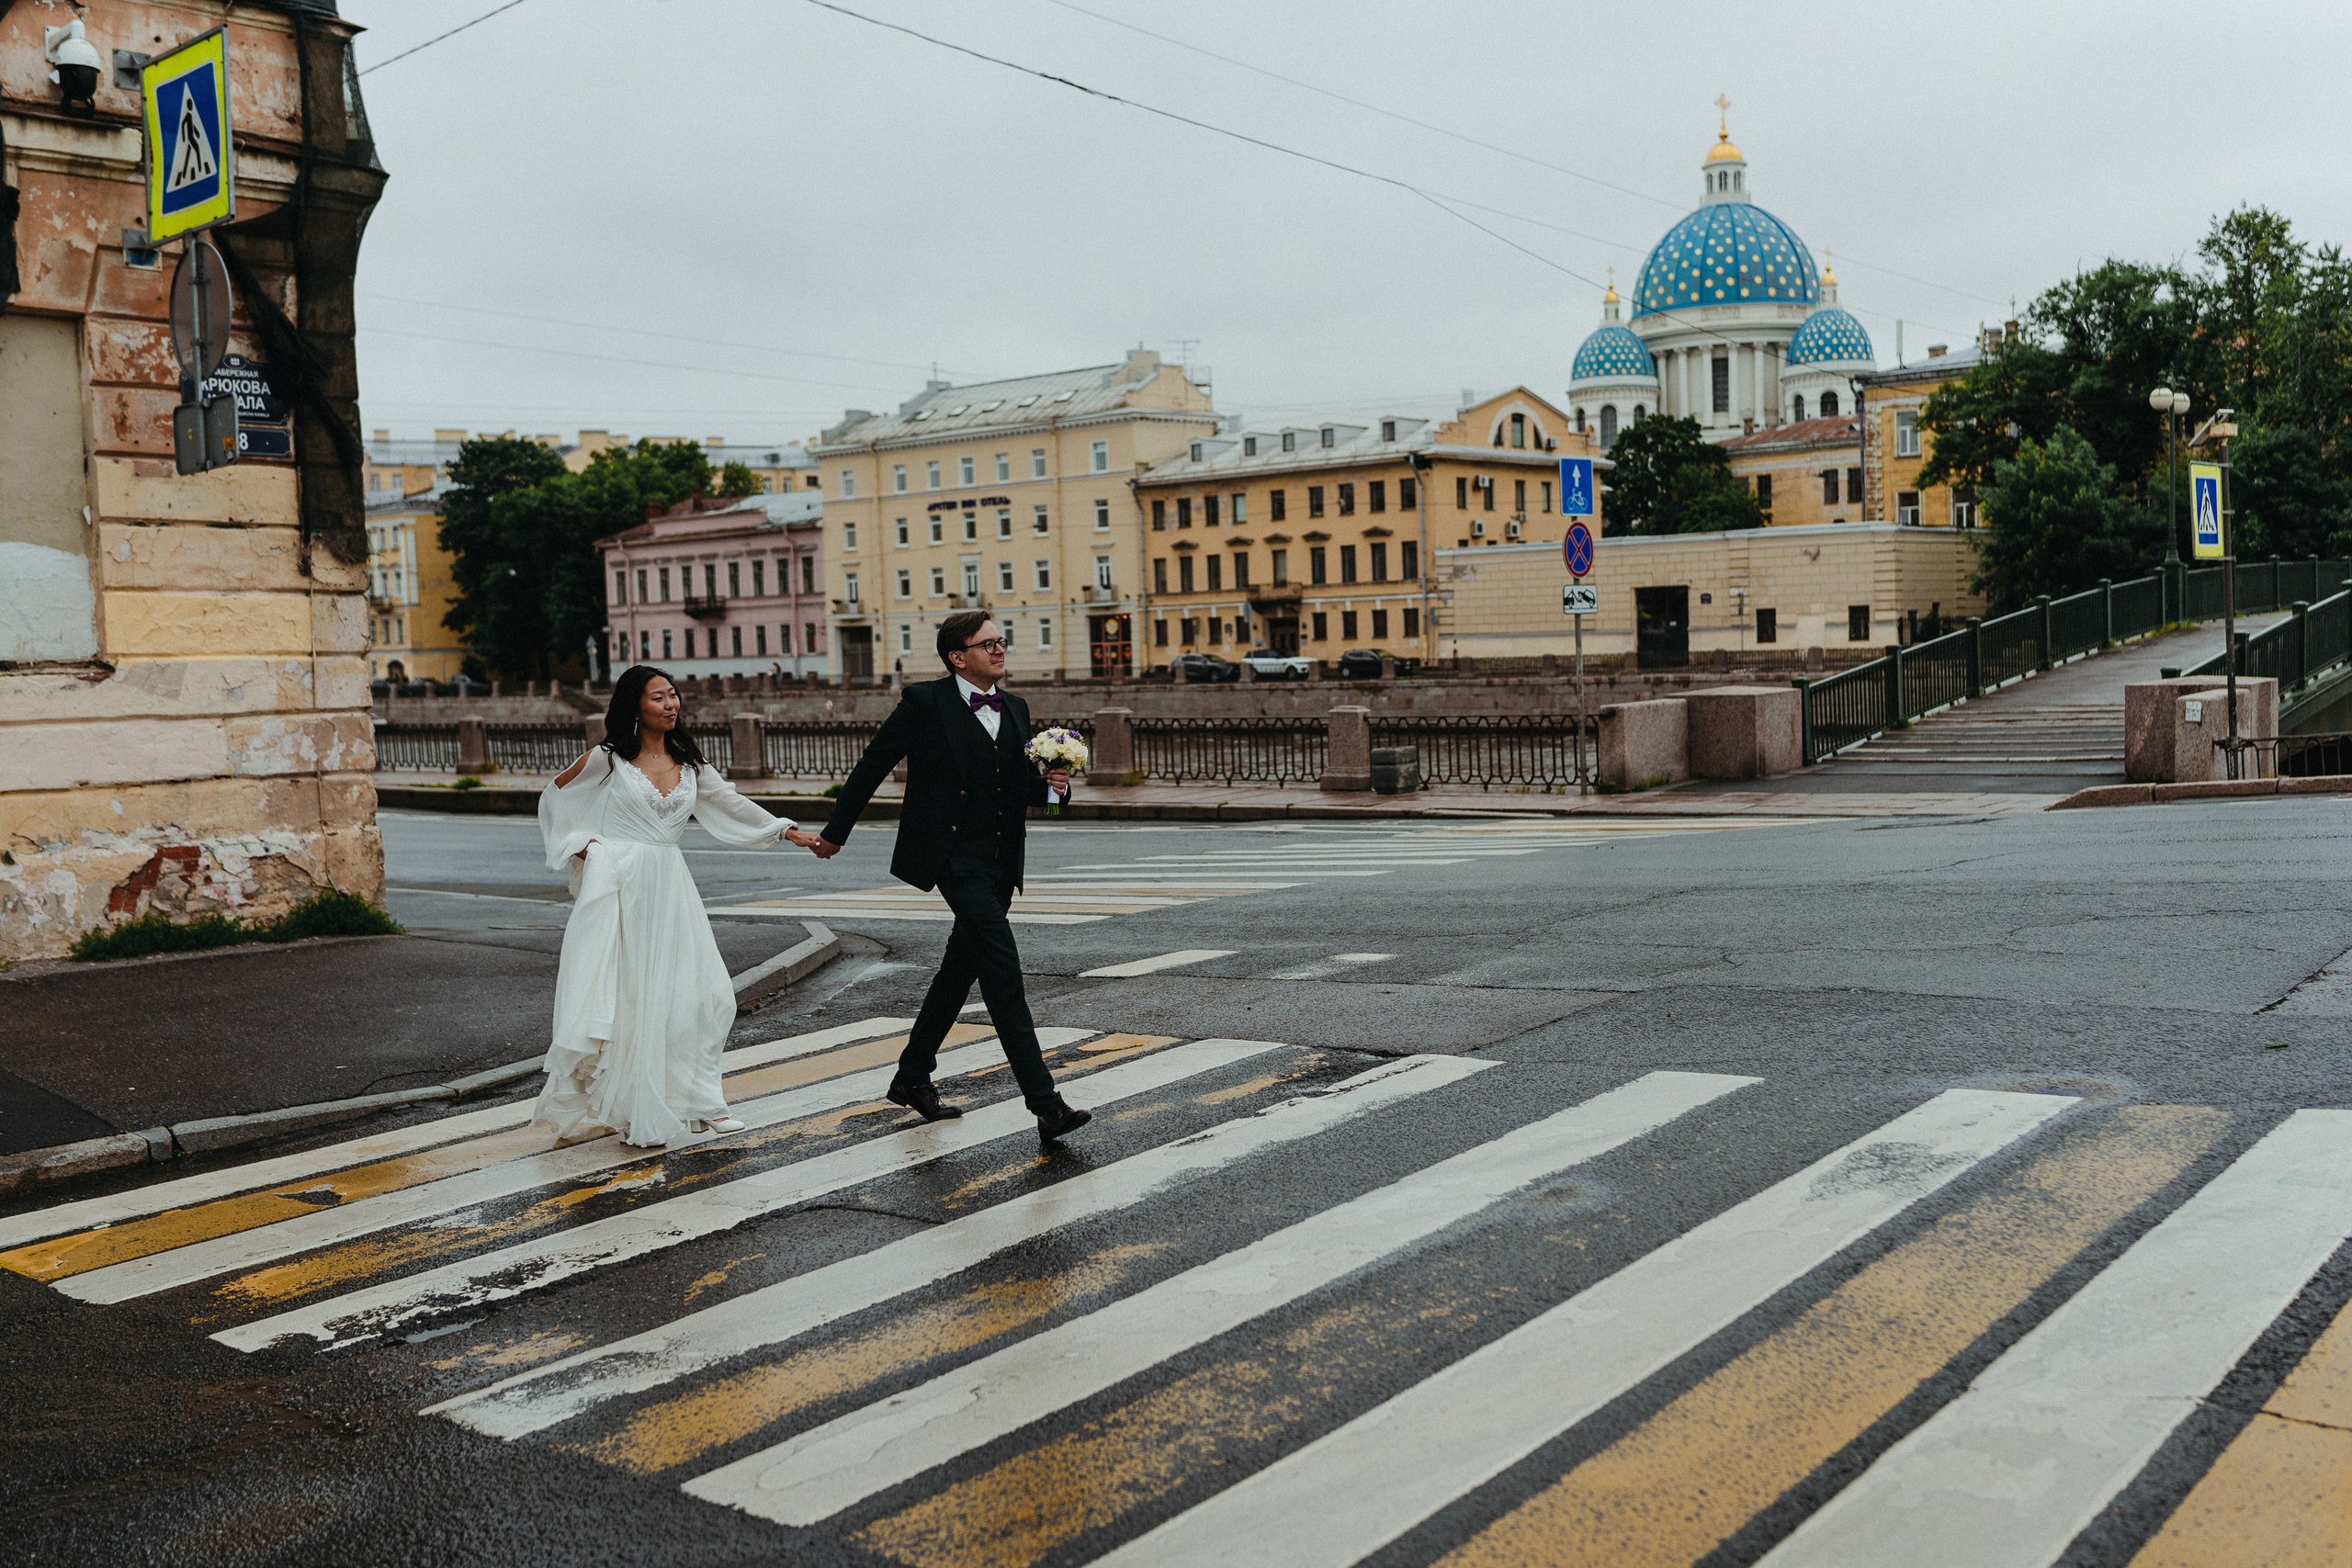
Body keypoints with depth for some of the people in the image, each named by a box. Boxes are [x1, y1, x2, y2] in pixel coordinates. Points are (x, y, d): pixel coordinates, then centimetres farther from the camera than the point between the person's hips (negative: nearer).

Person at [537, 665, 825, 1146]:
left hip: (669, 887, 4)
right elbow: (553, 796, 11)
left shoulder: (689, 762, 11)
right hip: (619, 885, -4)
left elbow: (731, 804, 18)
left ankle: (694, 1102, 8)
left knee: (702, 992, -1)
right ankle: (629, 1111, 6)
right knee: (624, 998, -3)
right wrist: (578, 845, 1)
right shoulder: (608, 758, 0)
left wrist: (787, 830, 17)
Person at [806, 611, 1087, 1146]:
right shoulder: (925, 701, -6)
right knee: (1003, 971, -16)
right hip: (954, 856, -7)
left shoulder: (1015, 709, 13)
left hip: (1001, 862, 7)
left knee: (960, 971, 16)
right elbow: (872, 767, 0)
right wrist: (835, 832, 6)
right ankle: (1045, 1104, -20)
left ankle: (912, 1078, 34)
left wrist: (1051, 784, -3)